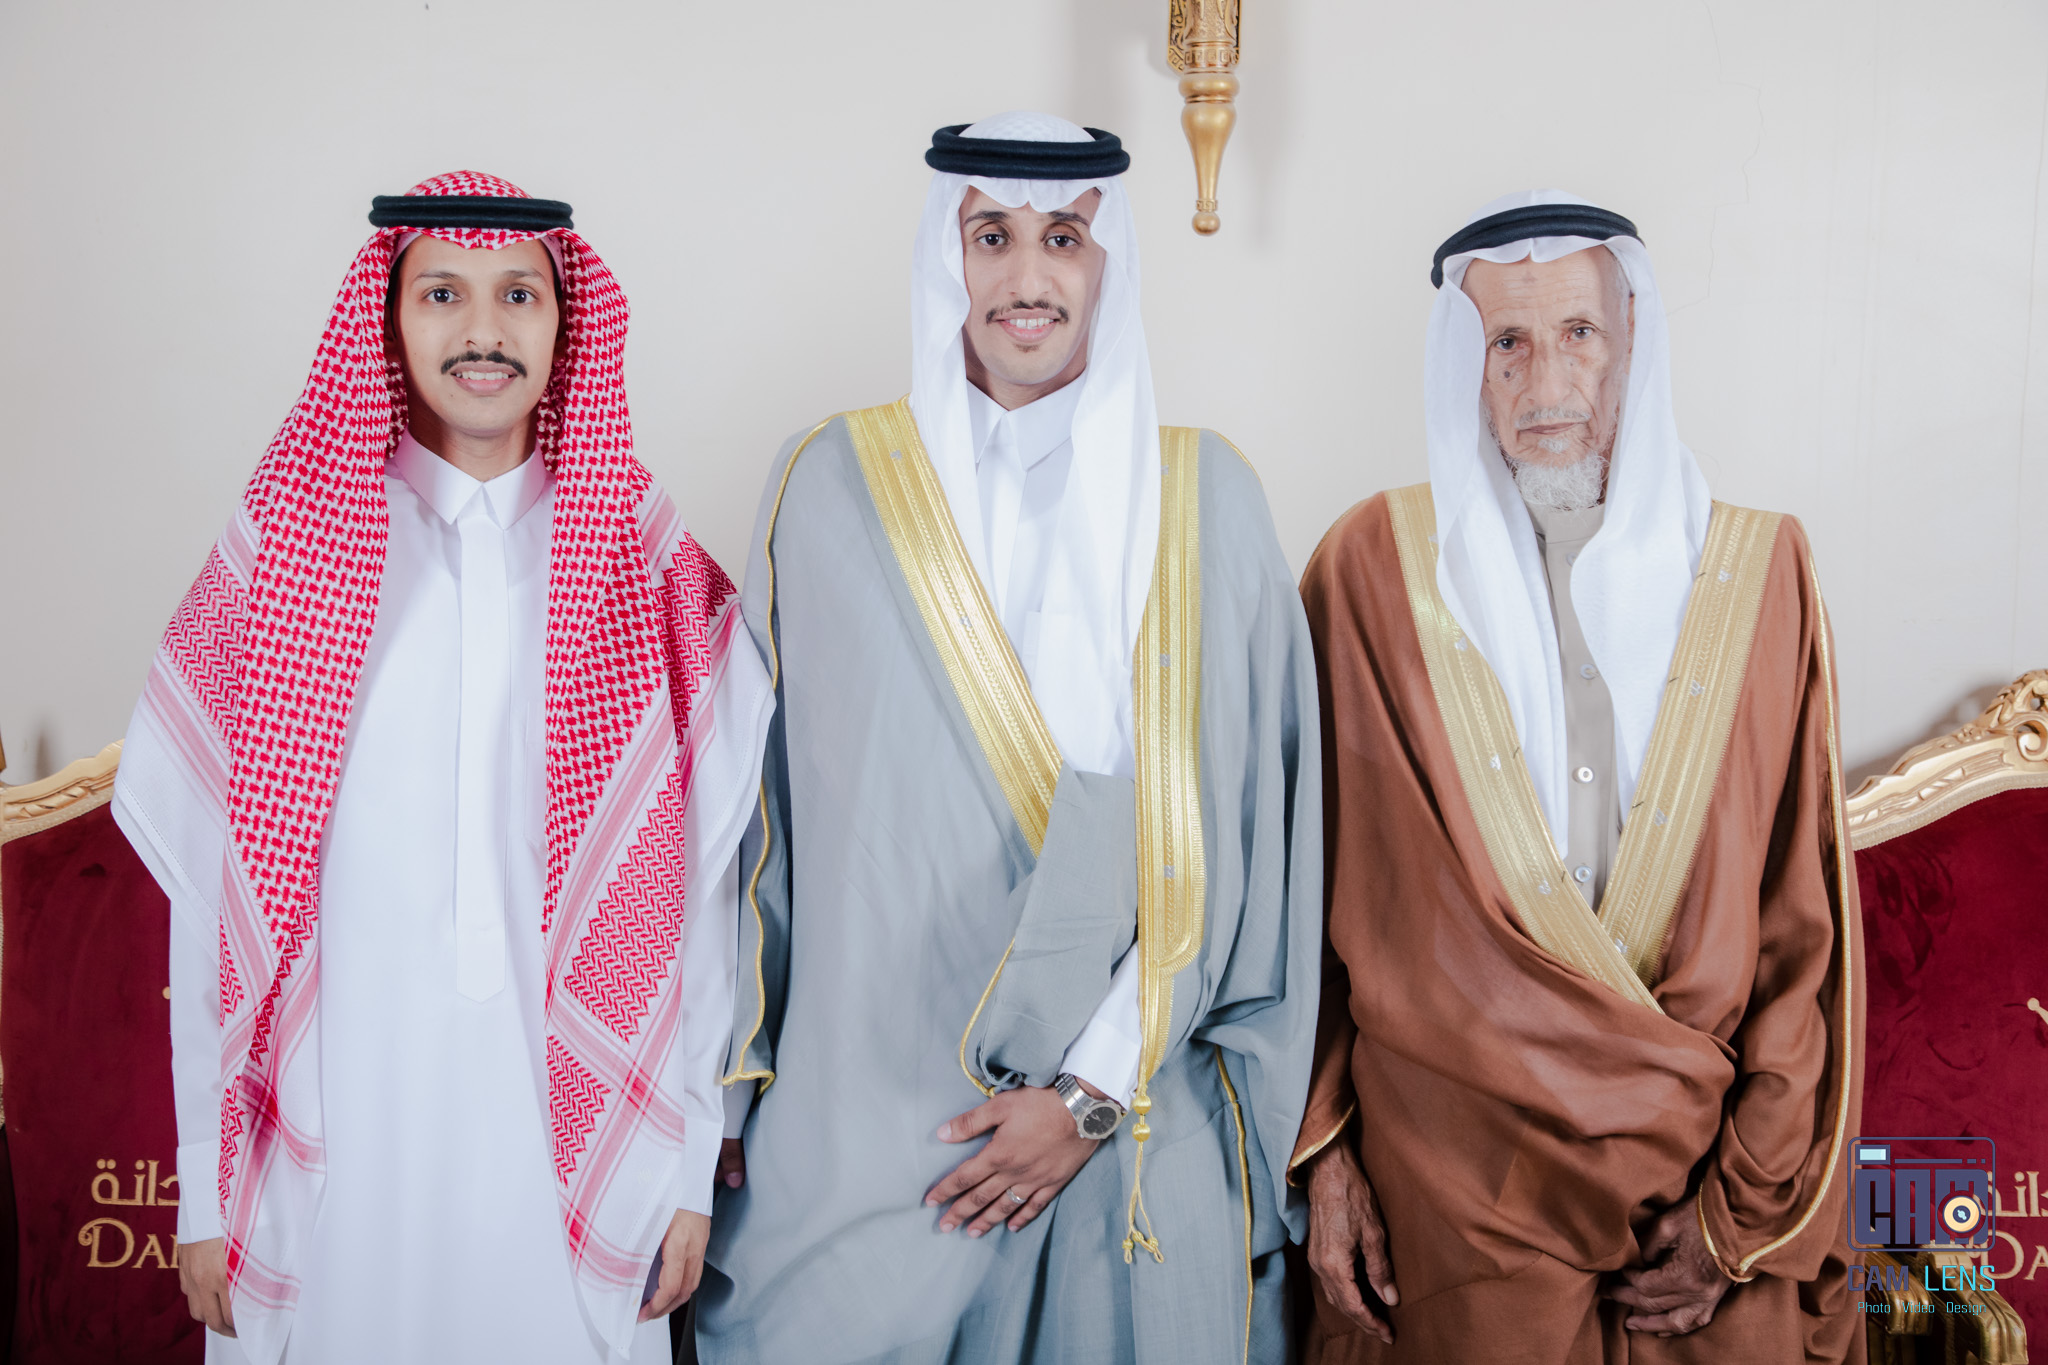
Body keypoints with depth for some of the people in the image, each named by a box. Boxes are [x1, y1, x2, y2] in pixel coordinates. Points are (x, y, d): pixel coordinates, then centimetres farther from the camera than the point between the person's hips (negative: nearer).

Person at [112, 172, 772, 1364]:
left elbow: (701, 877, 2)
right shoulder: (285, 548, 0)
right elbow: (213, 892, 0)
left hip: (574, 1141, 1)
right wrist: (205, 1185, 0)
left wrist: (692, 1168, 1)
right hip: (332, 1143, 0)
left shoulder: (648, 562, 1)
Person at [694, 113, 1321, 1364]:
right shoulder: (834, 486, 0)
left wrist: (1097, 1090, -8)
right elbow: (767, 804, 3)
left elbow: (1232, 825, -3)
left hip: (1140, 1120, 0)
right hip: (865, 1110, 0)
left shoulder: (1205, 497, 0)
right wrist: (741, 1091, 2)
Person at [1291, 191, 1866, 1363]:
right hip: (1448, 1169, -1)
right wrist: (1324, 1150, -3)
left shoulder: (1758, 571, 0)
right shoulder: (1373, 567, -3)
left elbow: (1807, 922, 0)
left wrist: (1747, 1206, -2)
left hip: (1704, 1166, 1)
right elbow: (1312, 887, 0)